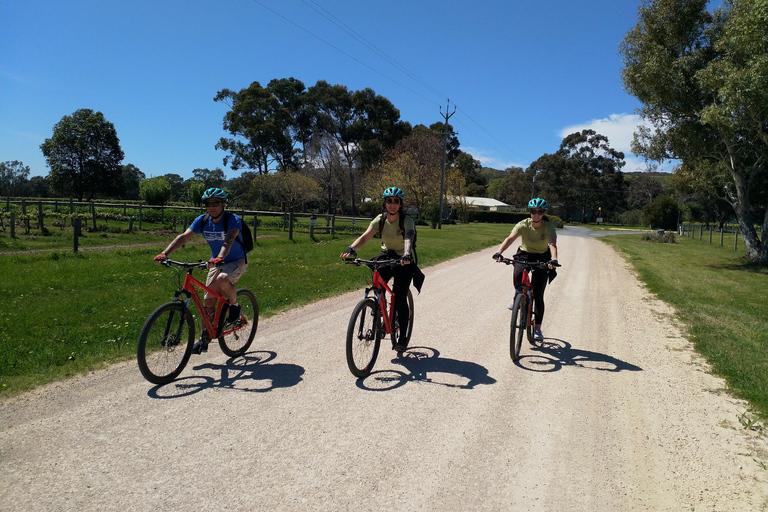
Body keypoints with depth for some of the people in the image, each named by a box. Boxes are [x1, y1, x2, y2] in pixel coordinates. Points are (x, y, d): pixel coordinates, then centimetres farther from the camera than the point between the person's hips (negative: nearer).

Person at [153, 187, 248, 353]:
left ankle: (234, 306, -6)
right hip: (216, 262, 5)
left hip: (237, 261, -5)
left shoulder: (233, 220, -22)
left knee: (223, 279, -36)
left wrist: (219, 258, -58)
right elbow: (183, 237, -18)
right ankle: (205, 338, 13)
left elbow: (228, 241, -40)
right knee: (209, 299, -1)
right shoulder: (202, 221, -8)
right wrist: (164, 253, -32)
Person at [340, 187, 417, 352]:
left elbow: (408, 238, -39)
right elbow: (365, 236, -22)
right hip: (386, 255, 3)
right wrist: (351, 248, -42)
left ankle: (403, 337, 3)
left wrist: (406, 255, -59)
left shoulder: (407, 220, -19)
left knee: (400, 298, -11)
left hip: (403, 261, -3)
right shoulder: (380, 219, -9)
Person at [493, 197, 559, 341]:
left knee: (538, 295, -4)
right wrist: (499, 252, -49)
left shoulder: (549, 227, -20)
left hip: (542, 258, -1)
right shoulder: (523, 225, -18)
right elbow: (510, 238, -32)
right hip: (525, 254, 1)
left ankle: (537, 328, 10)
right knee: (518, 274, -35)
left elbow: (552, 244, -36)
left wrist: (553, 259, -56)